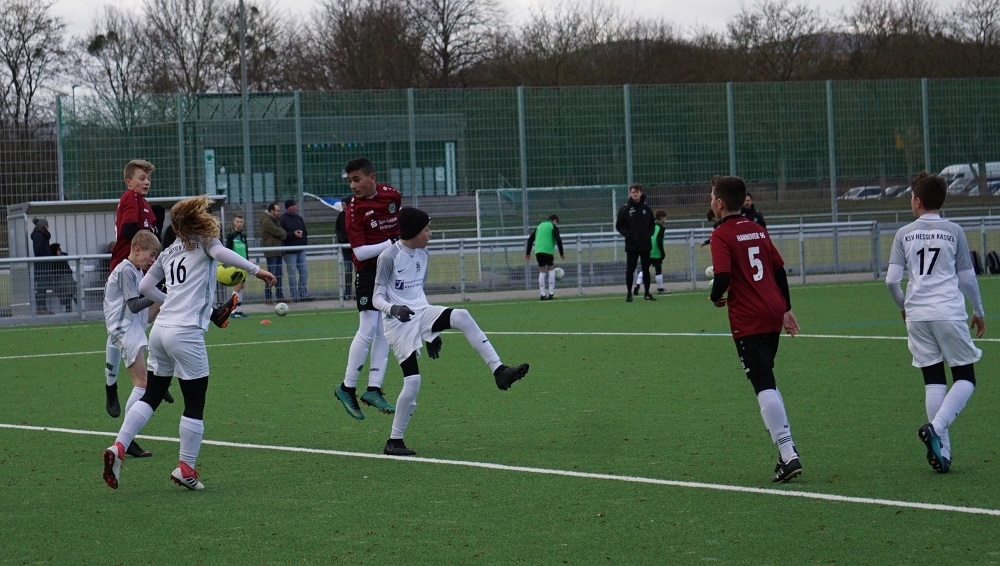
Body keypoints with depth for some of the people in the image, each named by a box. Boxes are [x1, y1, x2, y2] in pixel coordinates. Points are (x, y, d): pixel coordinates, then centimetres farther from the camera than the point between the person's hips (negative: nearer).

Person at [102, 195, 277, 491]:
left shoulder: (169, 253, 20)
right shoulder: (204, 242, 2)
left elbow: (144, 286, 23)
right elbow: (220, 252, -20)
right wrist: (256, 269, -20)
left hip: (160, 330, 6)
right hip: (186, 334, -6)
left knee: (151, 397, 14)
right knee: (195, 405, 4)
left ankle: (118, 447, 0)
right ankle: (185, 468, 4)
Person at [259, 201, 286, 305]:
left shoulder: (274, 220, 20)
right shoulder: (267, 221, -13)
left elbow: (280, 232, 20)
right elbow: (278, 232, -19)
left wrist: (283, 234, -1)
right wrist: (285, 234, 0)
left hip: (277, 252, 10)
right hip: (271, 252, -10)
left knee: (278, 275, 11)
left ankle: (280, 296, 15)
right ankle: (267, 298, -7)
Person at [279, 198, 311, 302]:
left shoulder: (299, 218, 14)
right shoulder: (282, 220, -6)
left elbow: (305, 231, 19)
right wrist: (293, 234, -22)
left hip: (301, 250, 7)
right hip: (290, 251, -7)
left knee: (304, 272, 7)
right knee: (292, 273, -3)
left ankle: (303, 294, 15)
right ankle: (294, 296, 2)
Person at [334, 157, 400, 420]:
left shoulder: (392, 195, 1)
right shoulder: (354, 210, -12)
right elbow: (360, 252, -18)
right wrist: (391, 243, -24)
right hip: (368, 273, -5)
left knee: (385, 334, 2)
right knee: (368, 330, -13)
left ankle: (374, 389, 4)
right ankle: (347, 388, -4)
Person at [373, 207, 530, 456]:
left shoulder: (422, 255, 10)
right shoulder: (388, 257, -12)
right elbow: (377, 298, -11)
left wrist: (432, 332, 23)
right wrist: (394, 309, -34)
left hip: (421, 314, 6)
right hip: (398, 322, -6)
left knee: (461, 316, -24)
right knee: (413, 381, -13)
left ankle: (499, 371, -27)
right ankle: (394, 441, 2)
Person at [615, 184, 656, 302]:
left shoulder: (646, 208, 7)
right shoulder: (625, 209, -2)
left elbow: (652, 224, 16)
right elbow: (619, 225, 0)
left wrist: (649, 234, 0)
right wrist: (628, 234, -11)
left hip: (645, 244, 3)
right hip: (631, 245, -3)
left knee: (646, 269, 6)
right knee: (630, 269, 0)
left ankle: (647, 293, 12)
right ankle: (629, 294, 6)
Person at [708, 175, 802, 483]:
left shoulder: (722, 235, -9)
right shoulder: (758, 230, 13)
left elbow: (723, 277, -21)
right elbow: (780, 269, 16)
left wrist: (716, 297, 0)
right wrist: (786, 309, 23)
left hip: (747, 319, -7)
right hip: (774, 313, 7)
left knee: (764, 385, -7)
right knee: (766, 382, 19)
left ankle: (788, 455, -15)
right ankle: (786, 451, 18)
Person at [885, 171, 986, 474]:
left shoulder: (904, 234, 5)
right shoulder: (954, 232, 2)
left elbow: (891, 280, 2)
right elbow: (967, 278, 6)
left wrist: (903, 306, 21)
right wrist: (979, 311, 20)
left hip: (917, 316, 2)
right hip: (949, 312, -2)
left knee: (933, 379, 8)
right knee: (965, 378, 6)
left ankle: (942, 450, 2)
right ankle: (936, 427, -18)